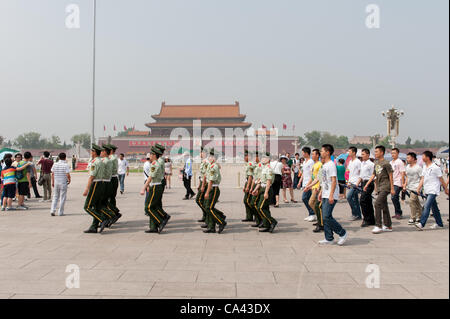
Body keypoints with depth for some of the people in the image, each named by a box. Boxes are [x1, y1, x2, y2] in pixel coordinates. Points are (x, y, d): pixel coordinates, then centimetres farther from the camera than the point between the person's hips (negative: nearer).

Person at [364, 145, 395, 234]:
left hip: (385, 187, -8)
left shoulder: (386, 163, -9)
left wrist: (392, 188, -11)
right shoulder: (376, 163, 14)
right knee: (384, 206, 11)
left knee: (377, 203, -16)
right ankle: (388, 226, 19)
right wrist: (367, 185, 15)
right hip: (379, 187, 8)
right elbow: (373, 175, 20)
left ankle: (378, 226, -11)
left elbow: (391, 176, -9)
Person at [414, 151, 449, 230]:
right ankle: (439, 224, 24)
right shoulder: (424, 167, 12)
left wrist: (446, 189, 0)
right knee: (434, 208, 14)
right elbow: (422, 179, 13)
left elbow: (441, 179, -5)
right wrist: (418, 188, 3)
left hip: (433, 191, -8)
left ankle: (421, 224, -23)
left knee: (427, 206, -17)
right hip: (427, 190, 8)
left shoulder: (435, 167, -11)